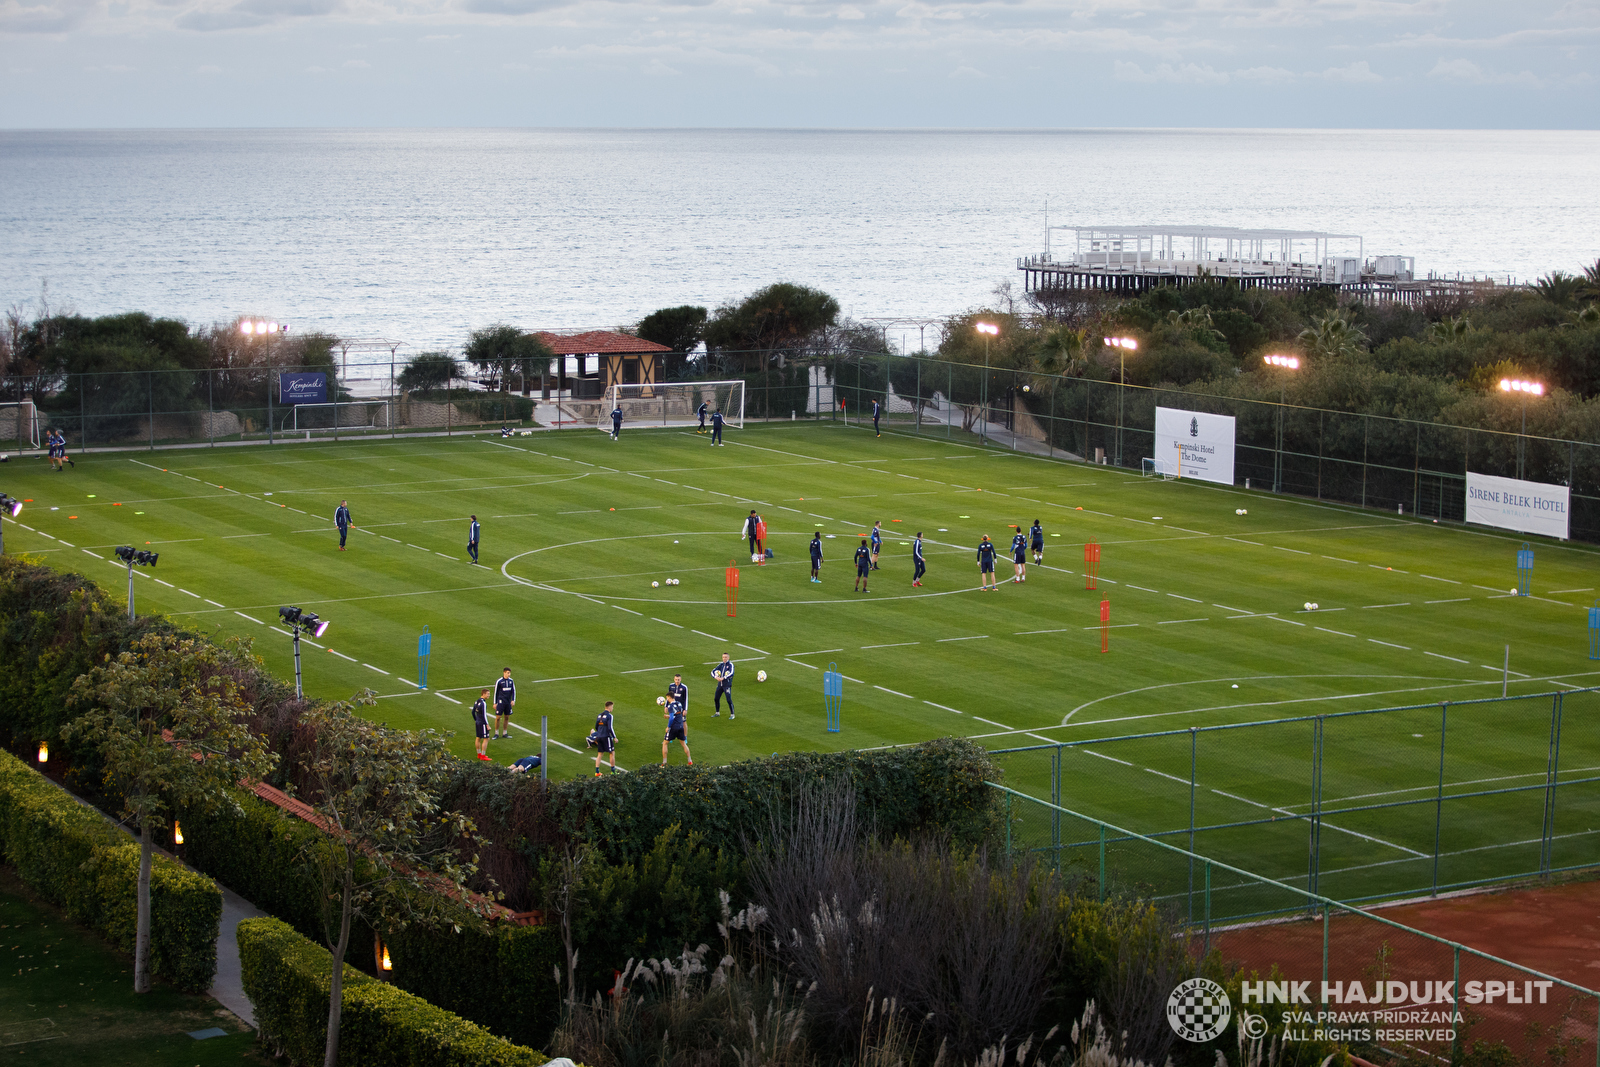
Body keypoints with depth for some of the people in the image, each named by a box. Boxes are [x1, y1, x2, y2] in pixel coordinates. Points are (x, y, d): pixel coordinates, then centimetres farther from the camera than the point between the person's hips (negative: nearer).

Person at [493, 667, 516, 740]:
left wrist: (513, 700, -2)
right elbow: (495, 692, -1)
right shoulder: (499, 681, -6)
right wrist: (495, 703, -1)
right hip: (500, 701, -4)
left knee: (507, 717, 8)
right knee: (498, 717, -5)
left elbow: (513, 691, 11)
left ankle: (505, 733, 17)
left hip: (508, 702, 4)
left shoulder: (511, 681, 6)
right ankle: (496, 733, 5)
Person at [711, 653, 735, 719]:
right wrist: (716, 677, -9)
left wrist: (723, 678, -26)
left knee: (729, 700, -9)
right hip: (720, 684, 6)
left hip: (727, 685, -6)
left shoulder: (730, 665, -8)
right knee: (716, 699, 11)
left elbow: (731, 673, -24)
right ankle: (717, 713, 28)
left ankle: (732, 714, 1)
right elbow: (713, 671, 11)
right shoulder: (721, 665, 10)